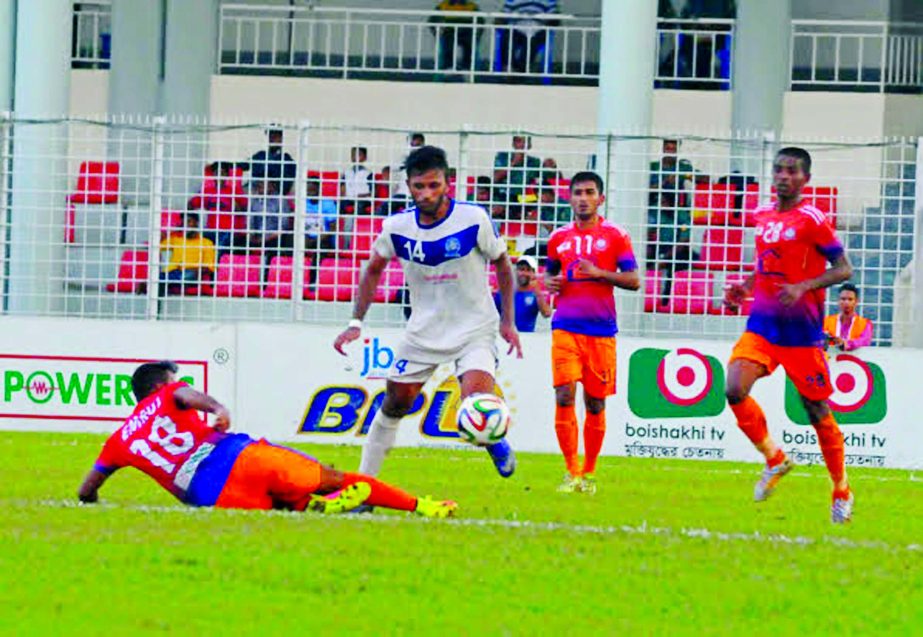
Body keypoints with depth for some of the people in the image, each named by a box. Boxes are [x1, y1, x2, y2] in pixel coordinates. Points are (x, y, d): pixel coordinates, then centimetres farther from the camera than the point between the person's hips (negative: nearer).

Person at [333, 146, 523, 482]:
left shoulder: (474, 219, -15)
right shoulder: (397, 226, -7)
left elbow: (502, 264, 0)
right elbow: (373, 270, 10)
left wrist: (508, 321, -3)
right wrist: (356, 323, 3)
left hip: (474, 331, -3)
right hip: (423, 332, 3)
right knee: (394, 404, 7)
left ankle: (497, 444, 9)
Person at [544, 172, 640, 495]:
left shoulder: (615, 236, 3)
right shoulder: (559, 237, 11)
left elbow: (633, 280, 0)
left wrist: (599, 273, -14)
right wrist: (549, 282, 3)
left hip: (601, 331, -1)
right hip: (566, 328, 1)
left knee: (595, 403, 5)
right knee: (565, 395, -12)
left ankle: (589, 473, 18)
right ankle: (572, 471, -6)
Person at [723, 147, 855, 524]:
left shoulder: (811, 219, -10)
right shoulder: (762, 216, 9)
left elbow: (843, 269, -11)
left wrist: (802, 287, -24)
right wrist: (745, 288, 8)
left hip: (802, 332, -5)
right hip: (762, 324, 5)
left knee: (817, 412, 3)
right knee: (735, 390, -16)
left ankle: (842, 492, 20)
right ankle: (774, 459, 6)